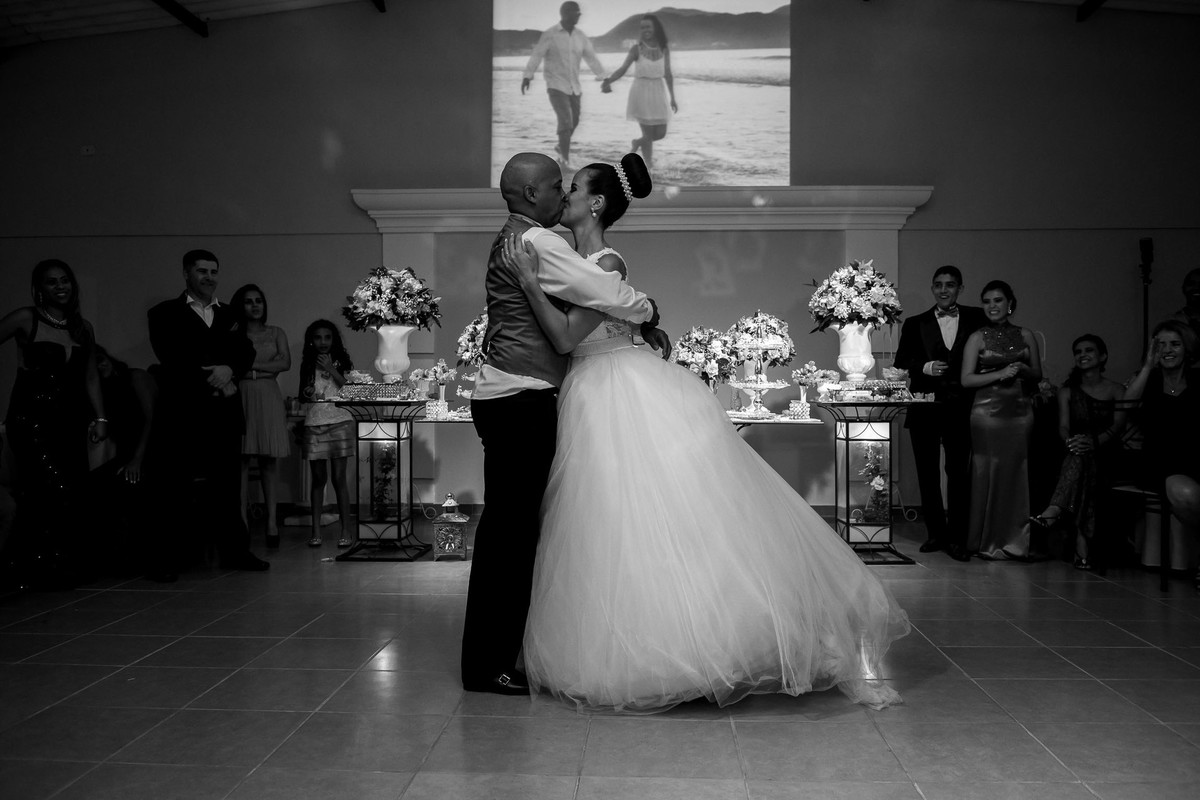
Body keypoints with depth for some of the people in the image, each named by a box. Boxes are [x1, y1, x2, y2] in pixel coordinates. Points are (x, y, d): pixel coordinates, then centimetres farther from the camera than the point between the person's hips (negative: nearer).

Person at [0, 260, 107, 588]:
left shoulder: (83, 327, 13)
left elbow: (91, 378, 13)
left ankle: (70, 567, 11)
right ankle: (45, 568, 0)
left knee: (72, 494, 2)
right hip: (31, 416, -4)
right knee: (54, 490, -12)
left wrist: (100, 418, 5)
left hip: (70, 419, 5)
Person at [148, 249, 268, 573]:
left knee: (227, 485, 7)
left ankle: (234, 551, 13)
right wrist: (212, 379, -12)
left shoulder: (228, 314, 19)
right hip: (184, 412, -4)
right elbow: (171, 357, -8)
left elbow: (247, 352, 7)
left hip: (224, 412, 4)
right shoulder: (165, 313, 5)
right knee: (177, 486, -1)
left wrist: (229, 368, -14)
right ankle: (171, 556, 6)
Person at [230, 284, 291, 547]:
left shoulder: (276, 333, 15)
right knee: (242, 459, -6)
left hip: (268, 399, 1)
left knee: (269, 460, -3)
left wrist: (250, 365, -4)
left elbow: (285, 363, 2)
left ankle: (271, 521, -3)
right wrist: (266, 367, -8)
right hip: (241, 397, -1)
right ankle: (242, 522, -6)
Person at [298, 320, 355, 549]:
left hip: (340, 423, -2)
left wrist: (331, 370, -11)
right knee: (318, 478, 3)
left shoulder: (341, 361, 6)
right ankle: (316, 530, 7)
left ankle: (347, 529, -1)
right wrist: (307, 394, -4)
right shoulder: (307, 363, 11)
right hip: (314, 425, 2)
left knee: (339, 478, -5)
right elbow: (302, 394, 18)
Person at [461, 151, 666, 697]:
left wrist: (637, 323, 11)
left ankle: (490, 655, 22)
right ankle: (486, 666, 3)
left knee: (511, 527, 13)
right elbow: (606, 293, -17)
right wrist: (649, 314, 3)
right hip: (519, 403, -10)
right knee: (510, 528, -5)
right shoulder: (535, 243, -12)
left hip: (511, 400, 10)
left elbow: (581, 305, 22)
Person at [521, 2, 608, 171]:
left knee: (574, 121, 15)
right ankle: (565, 159, -3)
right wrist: (527, 76, -26)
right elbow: (537, 55, -14)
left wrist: (604, 78, 0)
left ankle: (561, 147, 43)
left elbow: (592, 58, 6)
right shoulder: (550, 35, -9)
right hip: (556, 86, -5)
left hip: (575, 87, 5)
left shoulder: (581, 36, 5)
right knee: (565, 121, -15)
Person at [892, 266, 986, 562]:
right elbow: (900, 361, 3)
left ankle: (957, 538, 7)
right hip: (925, 408, 1)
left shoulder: (976, 319, 7)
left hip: (960, 407, -1)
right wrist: (925, 367, -14)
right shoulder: (915, 324, 7)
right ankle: (935, 533, 20)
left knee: (959, 472, -1)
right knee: (927, 473, 8)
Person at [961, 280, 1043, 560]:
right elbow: (967, 379, -3)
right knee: (988, 474, -1)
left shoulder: (1025, 335, 11)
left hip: (1021, 411, 3)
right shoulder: (977, 338, 3)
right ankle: (988, 542, 8)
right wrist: (1000, 374, -13)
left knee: (1018, 475, 1)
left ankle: (1016, 541, 10)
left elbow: (1038, 376, 15)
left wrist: (1023, 370, -6)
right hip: (988, 411, -3)